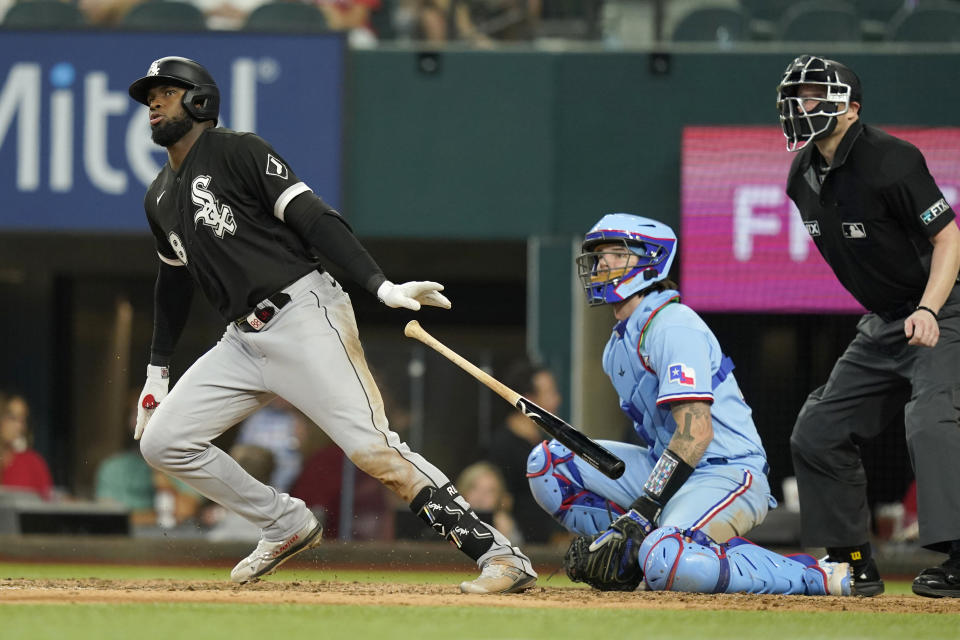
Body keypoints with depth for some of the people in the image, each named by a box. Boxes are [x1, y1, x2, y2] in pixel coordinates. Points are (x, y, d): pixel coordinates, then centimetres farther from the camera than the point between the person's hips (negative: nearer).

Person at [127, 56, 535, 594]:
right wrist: (157, 371, 29)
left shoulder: (238, 152, -5)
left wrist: (382, 286, -24)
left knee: (373, 448, -20)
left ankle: (501, 555, -21)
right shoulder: (159, 200, 19)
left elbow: (314, 220, -14)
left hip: (304, 314, -8)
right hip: (243, 342, 8)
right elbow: (175, 282, 32)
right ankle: (288, 526, 12)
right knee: (162, 441, 1)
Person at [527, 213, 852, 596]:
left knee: (666, 563, -38)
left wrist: (640, 513, -27)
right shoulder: (618, 344, 17)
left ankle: (819, 578, -21)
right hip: (671, 471, 9)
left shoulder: (673, 325, -14)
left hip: (727, 473, -9)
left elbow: (695, 432, -23)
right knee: (548, 462, -1)